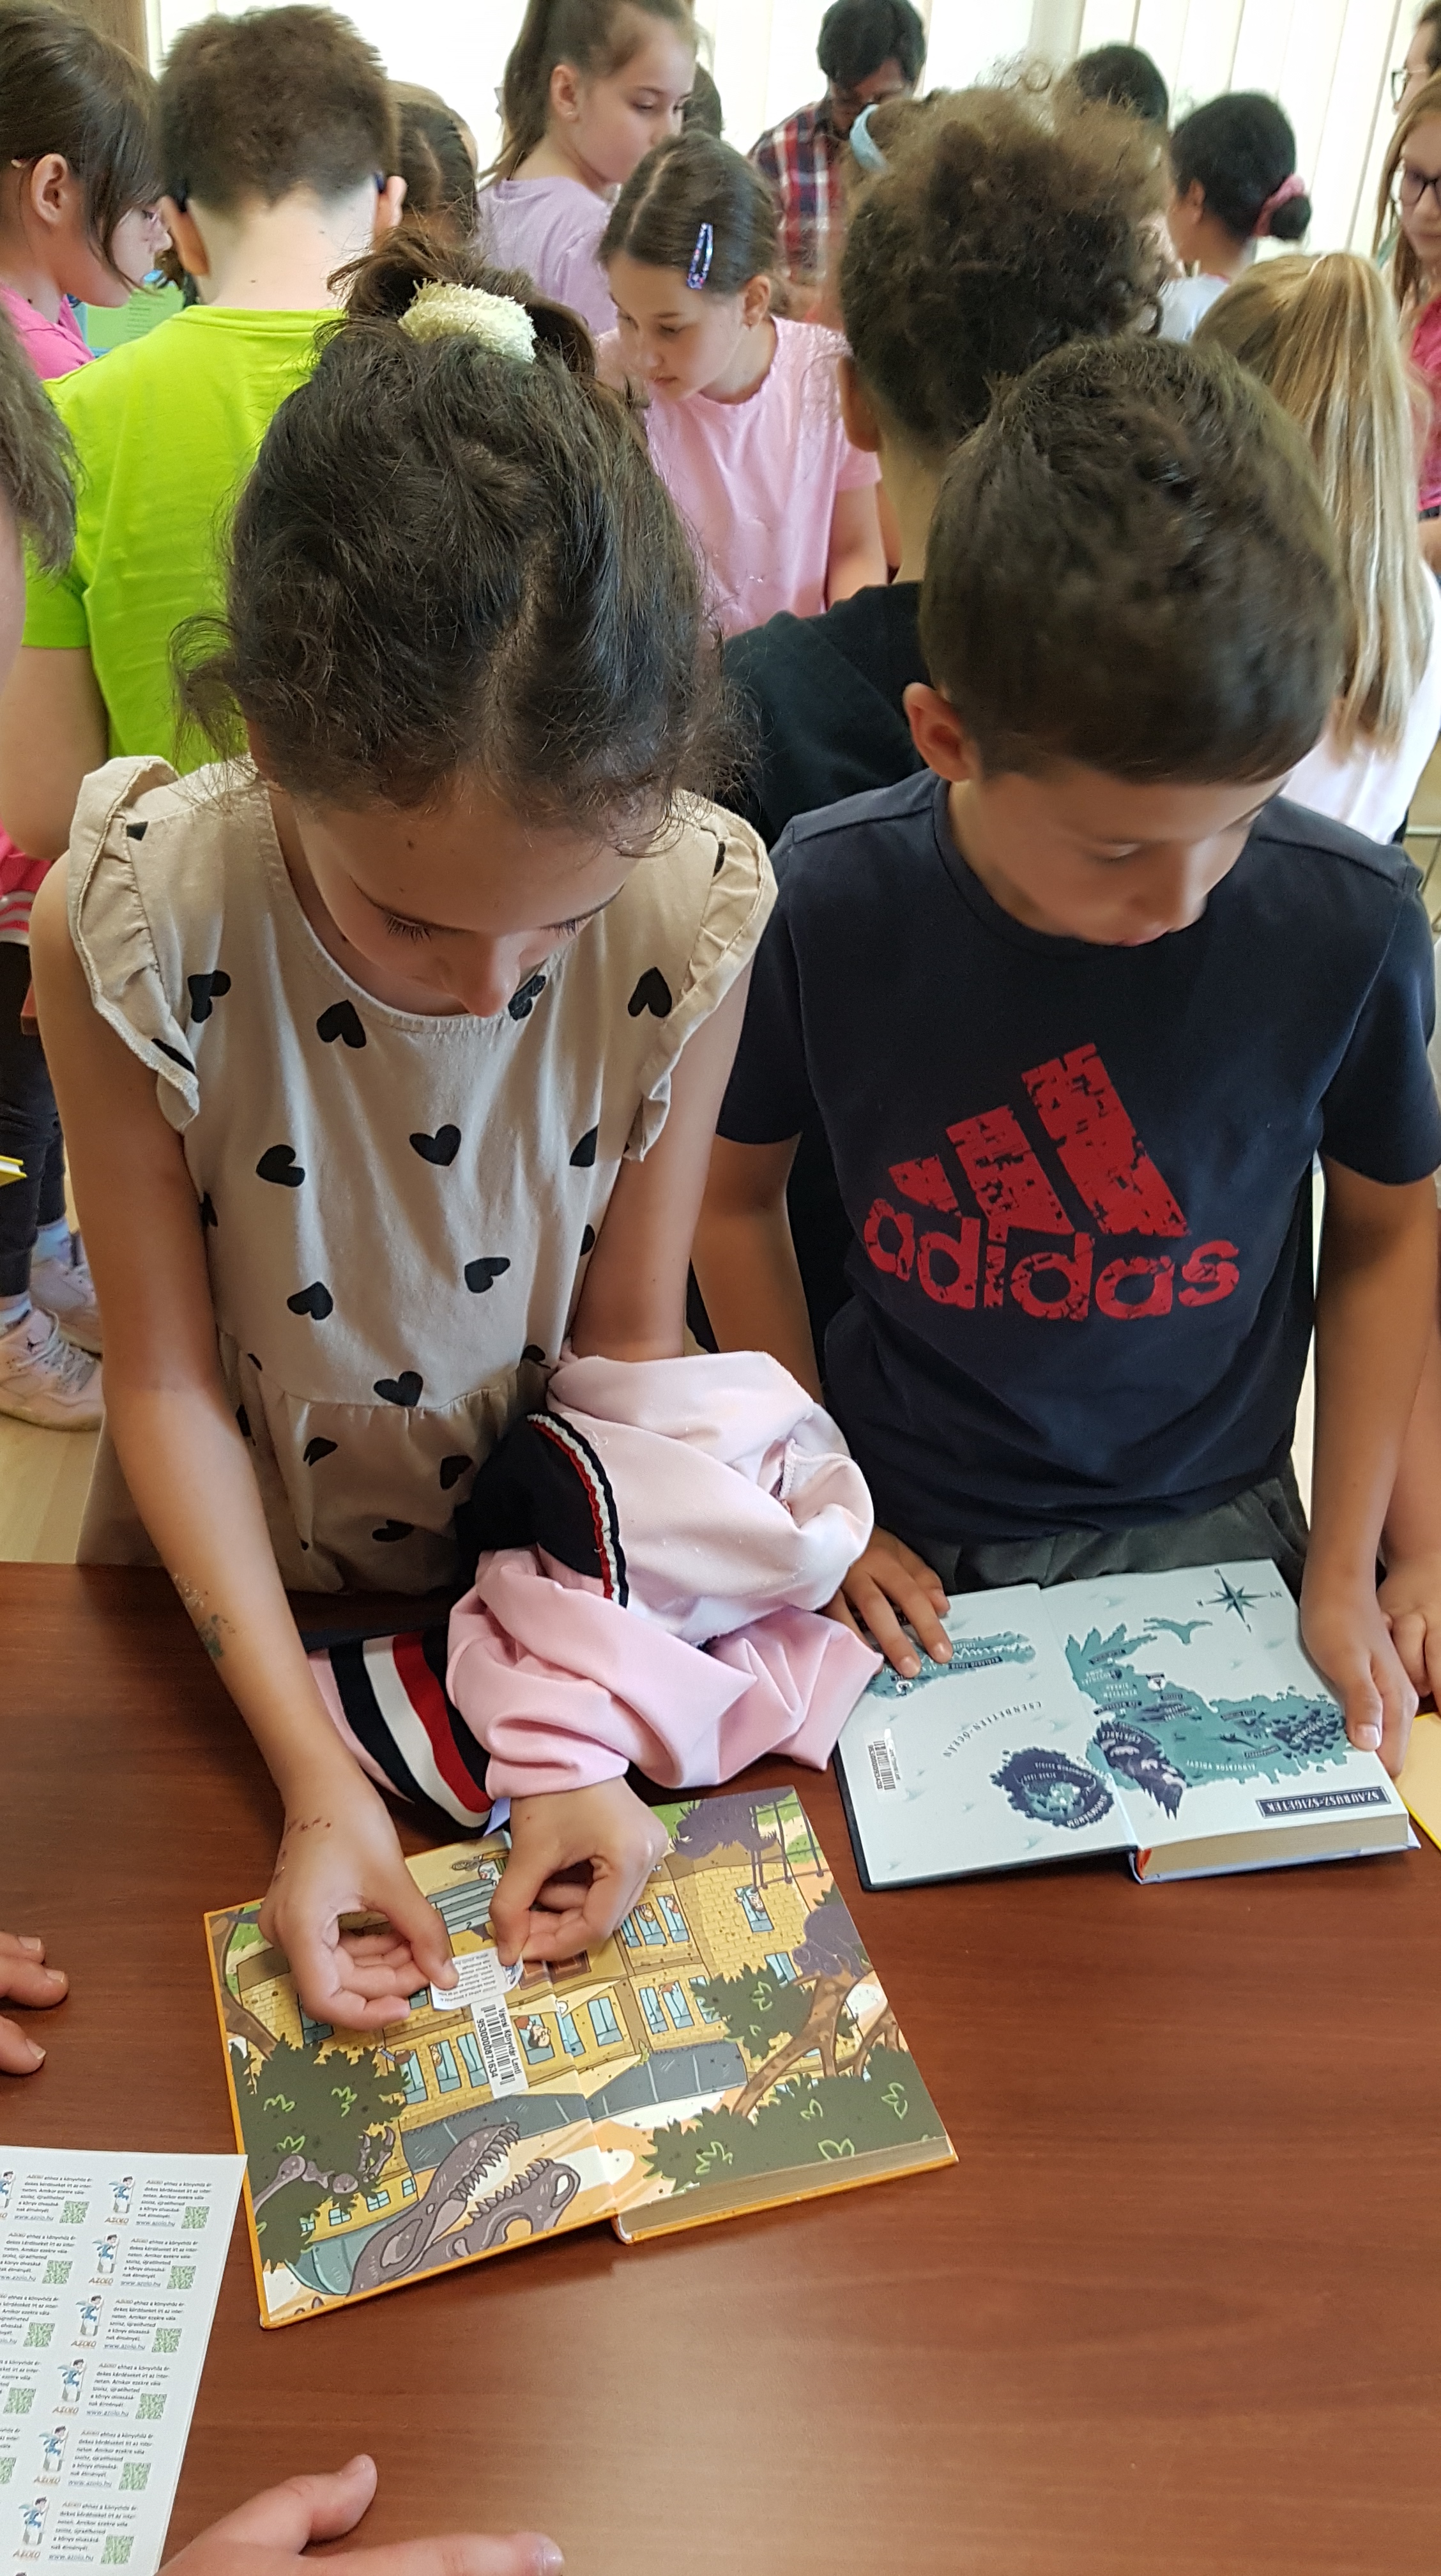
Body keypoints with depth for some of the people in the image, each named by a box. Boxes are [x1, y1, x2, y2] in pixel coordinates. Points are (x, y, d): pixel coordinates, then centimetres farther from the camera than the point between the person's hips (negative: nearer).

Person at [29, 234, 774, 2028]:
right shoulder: (128, 929, -26)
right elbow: (168, 1381, -16)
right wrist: (312, 1770, -21)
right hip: (230, 1595, -1)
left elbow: (630, 1339, -13)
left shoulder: (693, 914, -24)